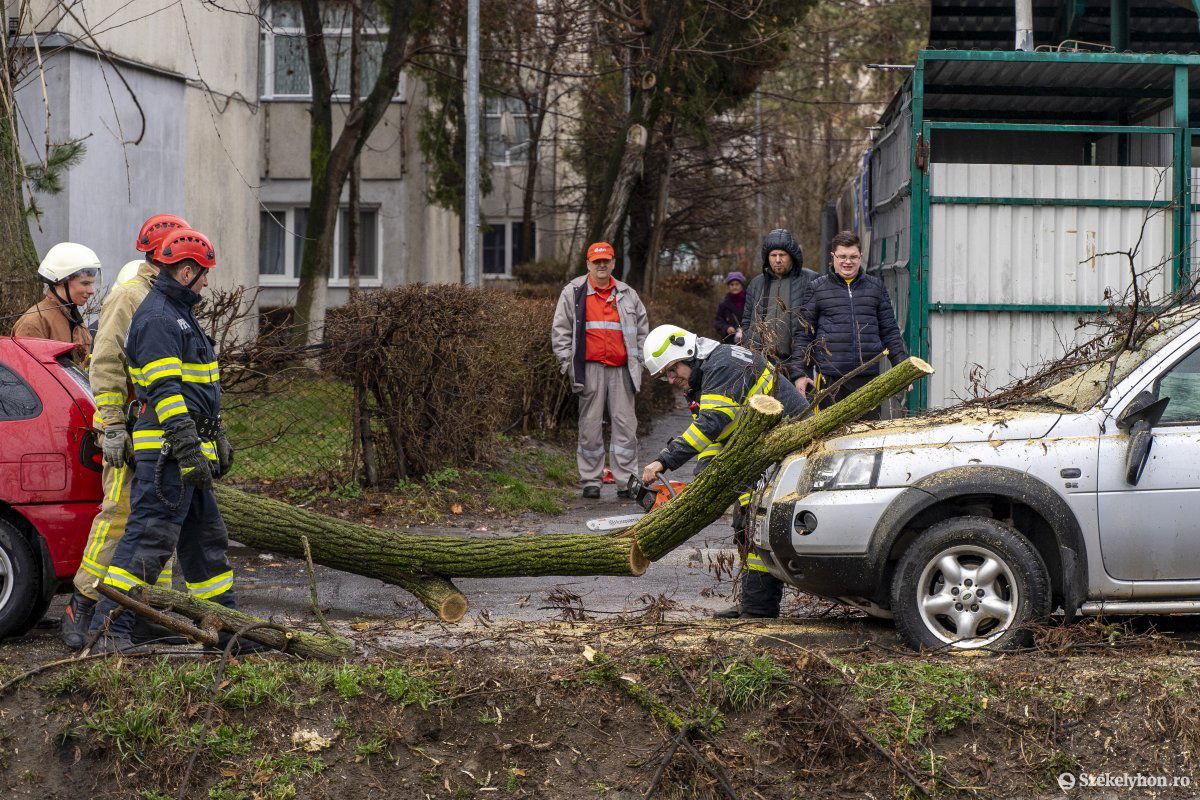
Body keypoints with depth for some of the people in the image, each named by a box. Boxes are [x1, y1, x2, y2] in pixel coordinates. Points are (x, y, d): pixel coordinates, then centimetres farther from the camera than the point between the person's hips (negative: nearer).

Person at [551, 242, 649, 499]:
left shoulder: (627, 295, 14)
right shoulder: (573, 292, 6)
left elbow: (642, 329, 21)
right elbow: (560, 331, 5)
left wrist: (637, 360, 12)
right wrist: (568, 363, -2)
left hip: (621, 369, 2)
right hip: (590, 368, -2)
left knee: (626, 425, -1)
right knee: (590, 426, 1)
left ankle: (626, 481, 4)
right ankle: (591, 481, 8)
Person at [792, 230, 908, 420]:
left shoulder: (876, 287, 14)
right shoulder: (817, 288, 7)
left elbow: (889, 332, 16)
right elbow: (803, 334, 6)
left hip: (868, 376, 2)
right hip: (830, 377, -2)